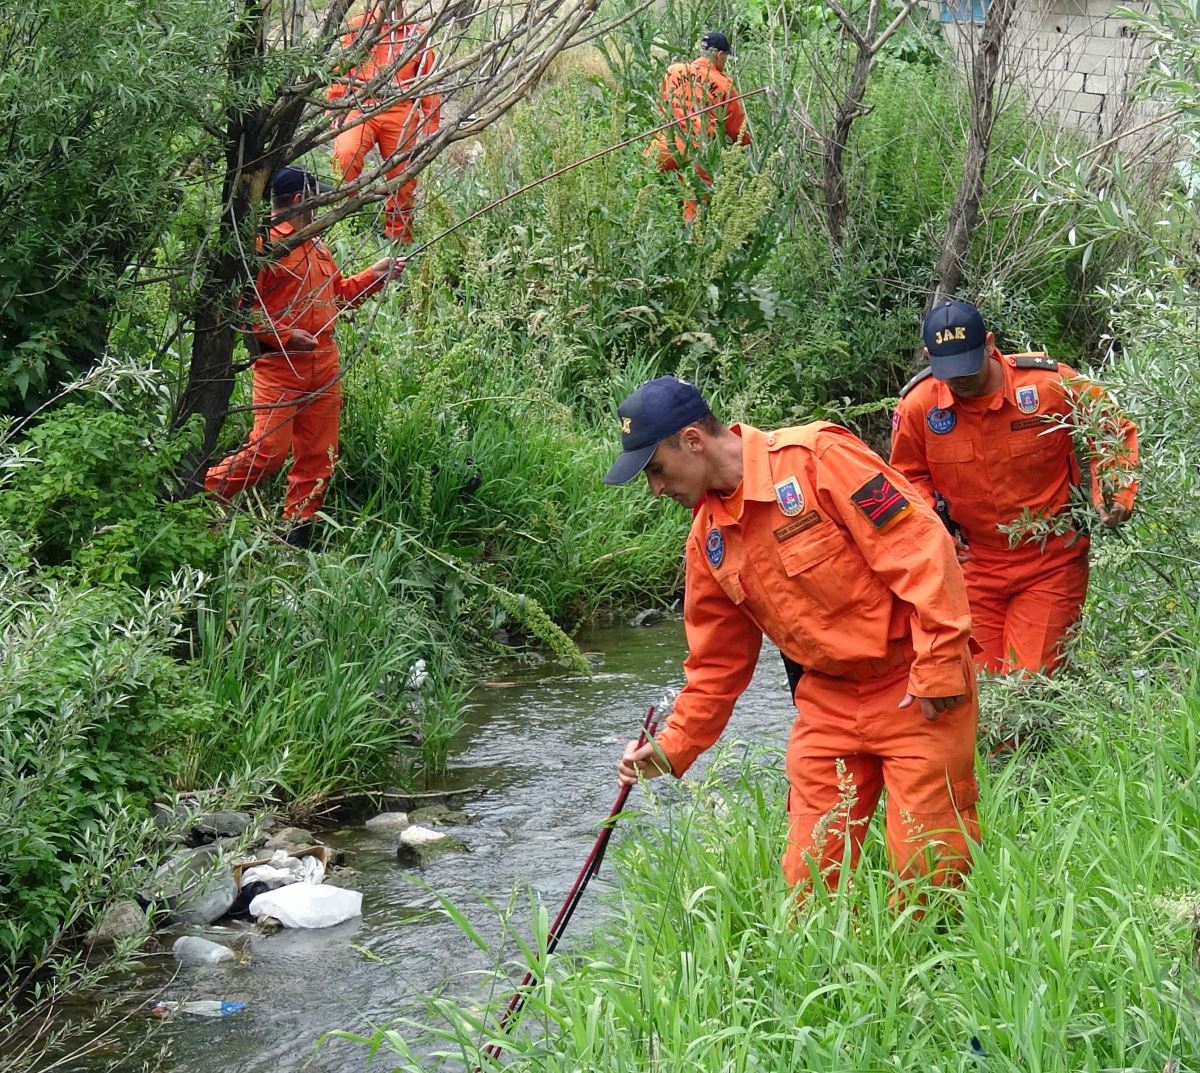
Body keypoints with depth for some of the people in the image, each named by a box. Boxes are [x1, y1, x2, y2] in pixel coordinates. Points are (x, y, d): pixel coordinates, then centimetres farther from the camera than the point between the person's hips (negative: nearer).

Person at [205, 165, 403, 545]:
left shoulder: (316, 247, 18)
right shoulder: (262, 245, -12)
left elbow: (339, 293, 29)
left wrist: (378, 274, 19)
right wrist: (284, 335, -20)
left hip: (323, 367, 8)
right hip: (280, 367, -8)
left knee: (318, 456, 8)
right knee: (268, 449, -13)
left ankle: (299, 529, 15)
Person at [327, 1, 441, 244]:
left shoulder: (416, 33, 17)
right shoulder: (357, 27, 13)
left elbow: (429, 81, 19)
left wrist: (431, 125, 14)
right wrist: (334, 111, 3)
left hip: (401, 113, 2)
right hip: (360, 108, -2)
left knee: (403, 178, 2)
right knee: (346, 154, -29)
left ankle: (399, 239, 14)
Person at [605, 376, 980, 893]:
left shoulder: (816, 457, -15)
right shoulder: (709, 538, 9)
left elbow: (919, 546, -19)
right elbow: (718, 661, 18)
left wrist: (938, 665, -21)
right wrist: (672, 748, 10)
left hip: (915, 690, -7)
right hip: (828, 699, 7)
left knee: (931, 866, -6)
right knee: (811, 874, 3)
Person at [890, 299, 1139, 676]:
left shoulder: (1051, 384, -15)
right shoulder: (917, 405, -9)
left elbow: (1114, 431, 1)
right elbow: (908, 476, 10)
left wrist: (1114, 496, -11)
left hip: (1051, 563, -2)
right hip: (975, 568, 2)